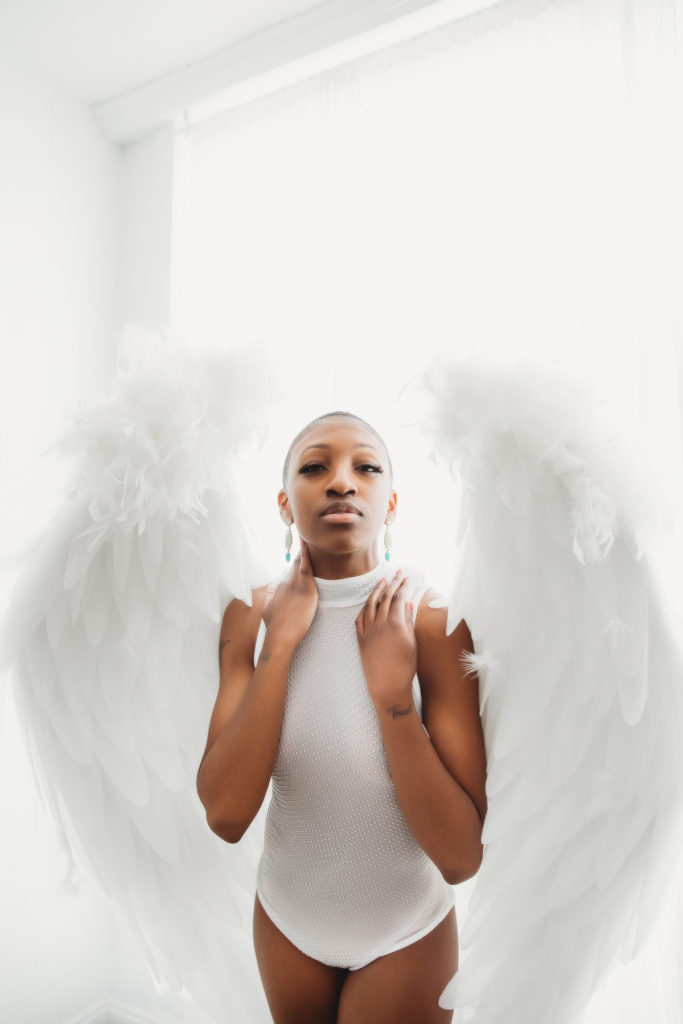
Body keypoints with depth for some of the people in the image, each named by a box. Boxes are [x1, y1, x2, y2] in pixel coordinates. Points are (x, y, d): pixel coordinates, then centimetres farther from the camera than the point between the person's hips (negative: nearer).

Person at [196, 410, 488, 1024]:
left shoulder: (432, 620, -24)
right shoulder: (250, 615, -14)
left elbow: (463, 858, -24)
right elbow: (225, 817, -22)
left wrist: (391, 687, -33)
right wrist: (280, 644, -29)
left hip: (407, 931, -3)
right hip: (284, 916, 3)